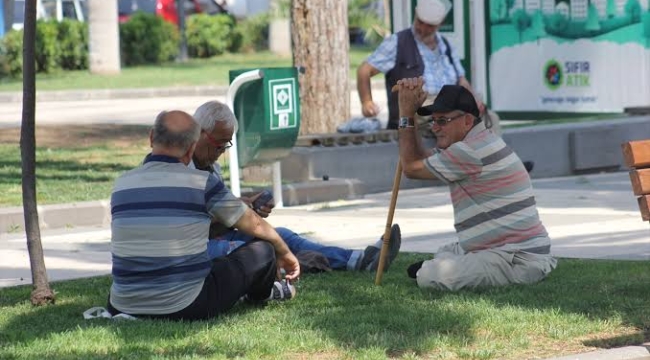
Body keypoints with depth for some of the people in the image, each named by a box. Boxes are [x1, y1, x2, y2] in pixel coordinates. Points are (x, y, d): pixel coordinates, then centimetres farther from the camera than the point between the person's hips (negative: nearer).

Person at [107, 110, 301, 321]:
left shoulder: (122, 184, 4)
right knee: (262, 250, 10)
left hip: (123, 306, 5)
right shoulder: (201, 183, -9)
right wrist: (285, 253, 28)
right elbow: (255, 226, 6)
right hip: (185, 308, -5)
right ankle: (260, 294, 46)